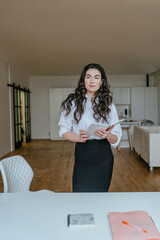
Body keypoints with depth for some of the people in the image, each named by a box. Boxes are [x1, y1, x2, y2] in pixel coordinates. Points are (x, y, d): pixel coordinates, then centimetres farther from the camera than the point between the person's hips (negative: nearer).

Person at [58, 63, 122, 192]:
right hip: (82, 154, -1)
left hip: (104, 157, 2)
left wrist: (108, 135, -19)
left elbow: (116, 138, 3)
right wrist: (78, 137, -19)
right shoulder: (73, 103, -1)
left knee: (100, 190, 10)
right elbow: (64, 130, 0)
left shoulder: (108, 105, 4)